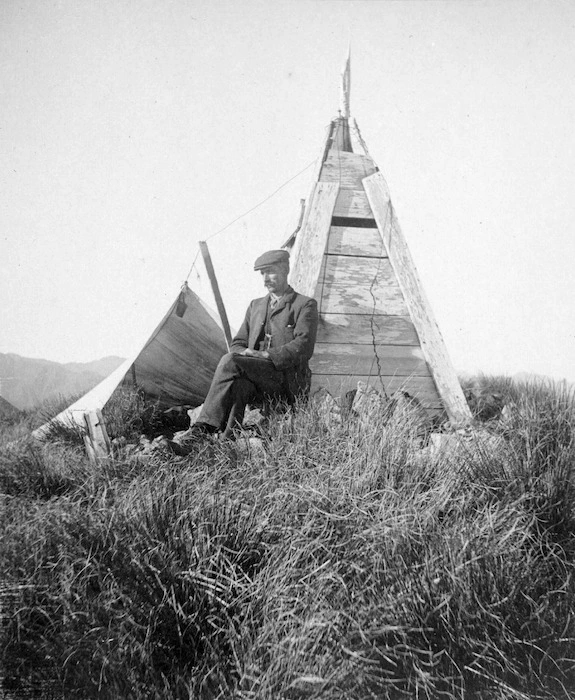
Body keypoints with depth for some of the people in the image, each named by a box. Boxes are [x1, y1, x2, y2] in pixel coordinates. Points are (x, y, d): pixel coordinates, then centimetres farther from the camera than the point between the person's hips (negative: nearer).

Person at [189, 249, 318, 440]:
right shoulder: (255, 306, 25)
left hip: (288, 381, -5)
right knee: (238, 383, -33)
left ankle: (206, 426, -27)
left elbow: (303, 346, -9)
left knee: (230, 361, -27)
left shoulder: (305, 305, 5)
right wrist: (245, 353, -6)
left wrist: (266, 355, -20)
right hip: (258, 382, 5)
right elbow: (238, 343, 20)